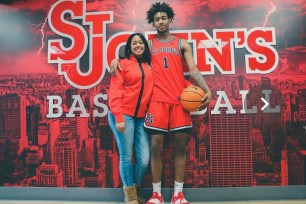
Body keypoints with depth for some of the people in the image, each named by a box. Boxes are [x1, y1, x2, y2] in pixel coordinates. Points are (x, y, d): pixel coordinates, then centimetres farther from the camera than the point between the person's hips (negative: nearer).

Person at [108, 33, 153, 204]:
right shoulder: (123, 64, 2)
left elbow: (151, 90, 10)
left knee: (144, 159, 0)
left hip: (142, 117, 4)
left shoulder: (149, 66, 14)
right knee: (126, 156, 0)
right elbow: (115, 91, -5)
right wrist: (119, 117, -12)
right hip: (123, 115, -4)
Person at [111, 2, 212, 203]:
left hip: (180, 99, 1)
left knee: (180, 145, 1)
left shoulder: (182, 43, 14)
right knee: (156, 146, -3)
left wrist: (206, 89, -9)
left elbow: (193, 69, 6)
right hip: (158, 100, 0)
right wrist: (116, 59, -3)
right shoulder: (149, 44, 16)